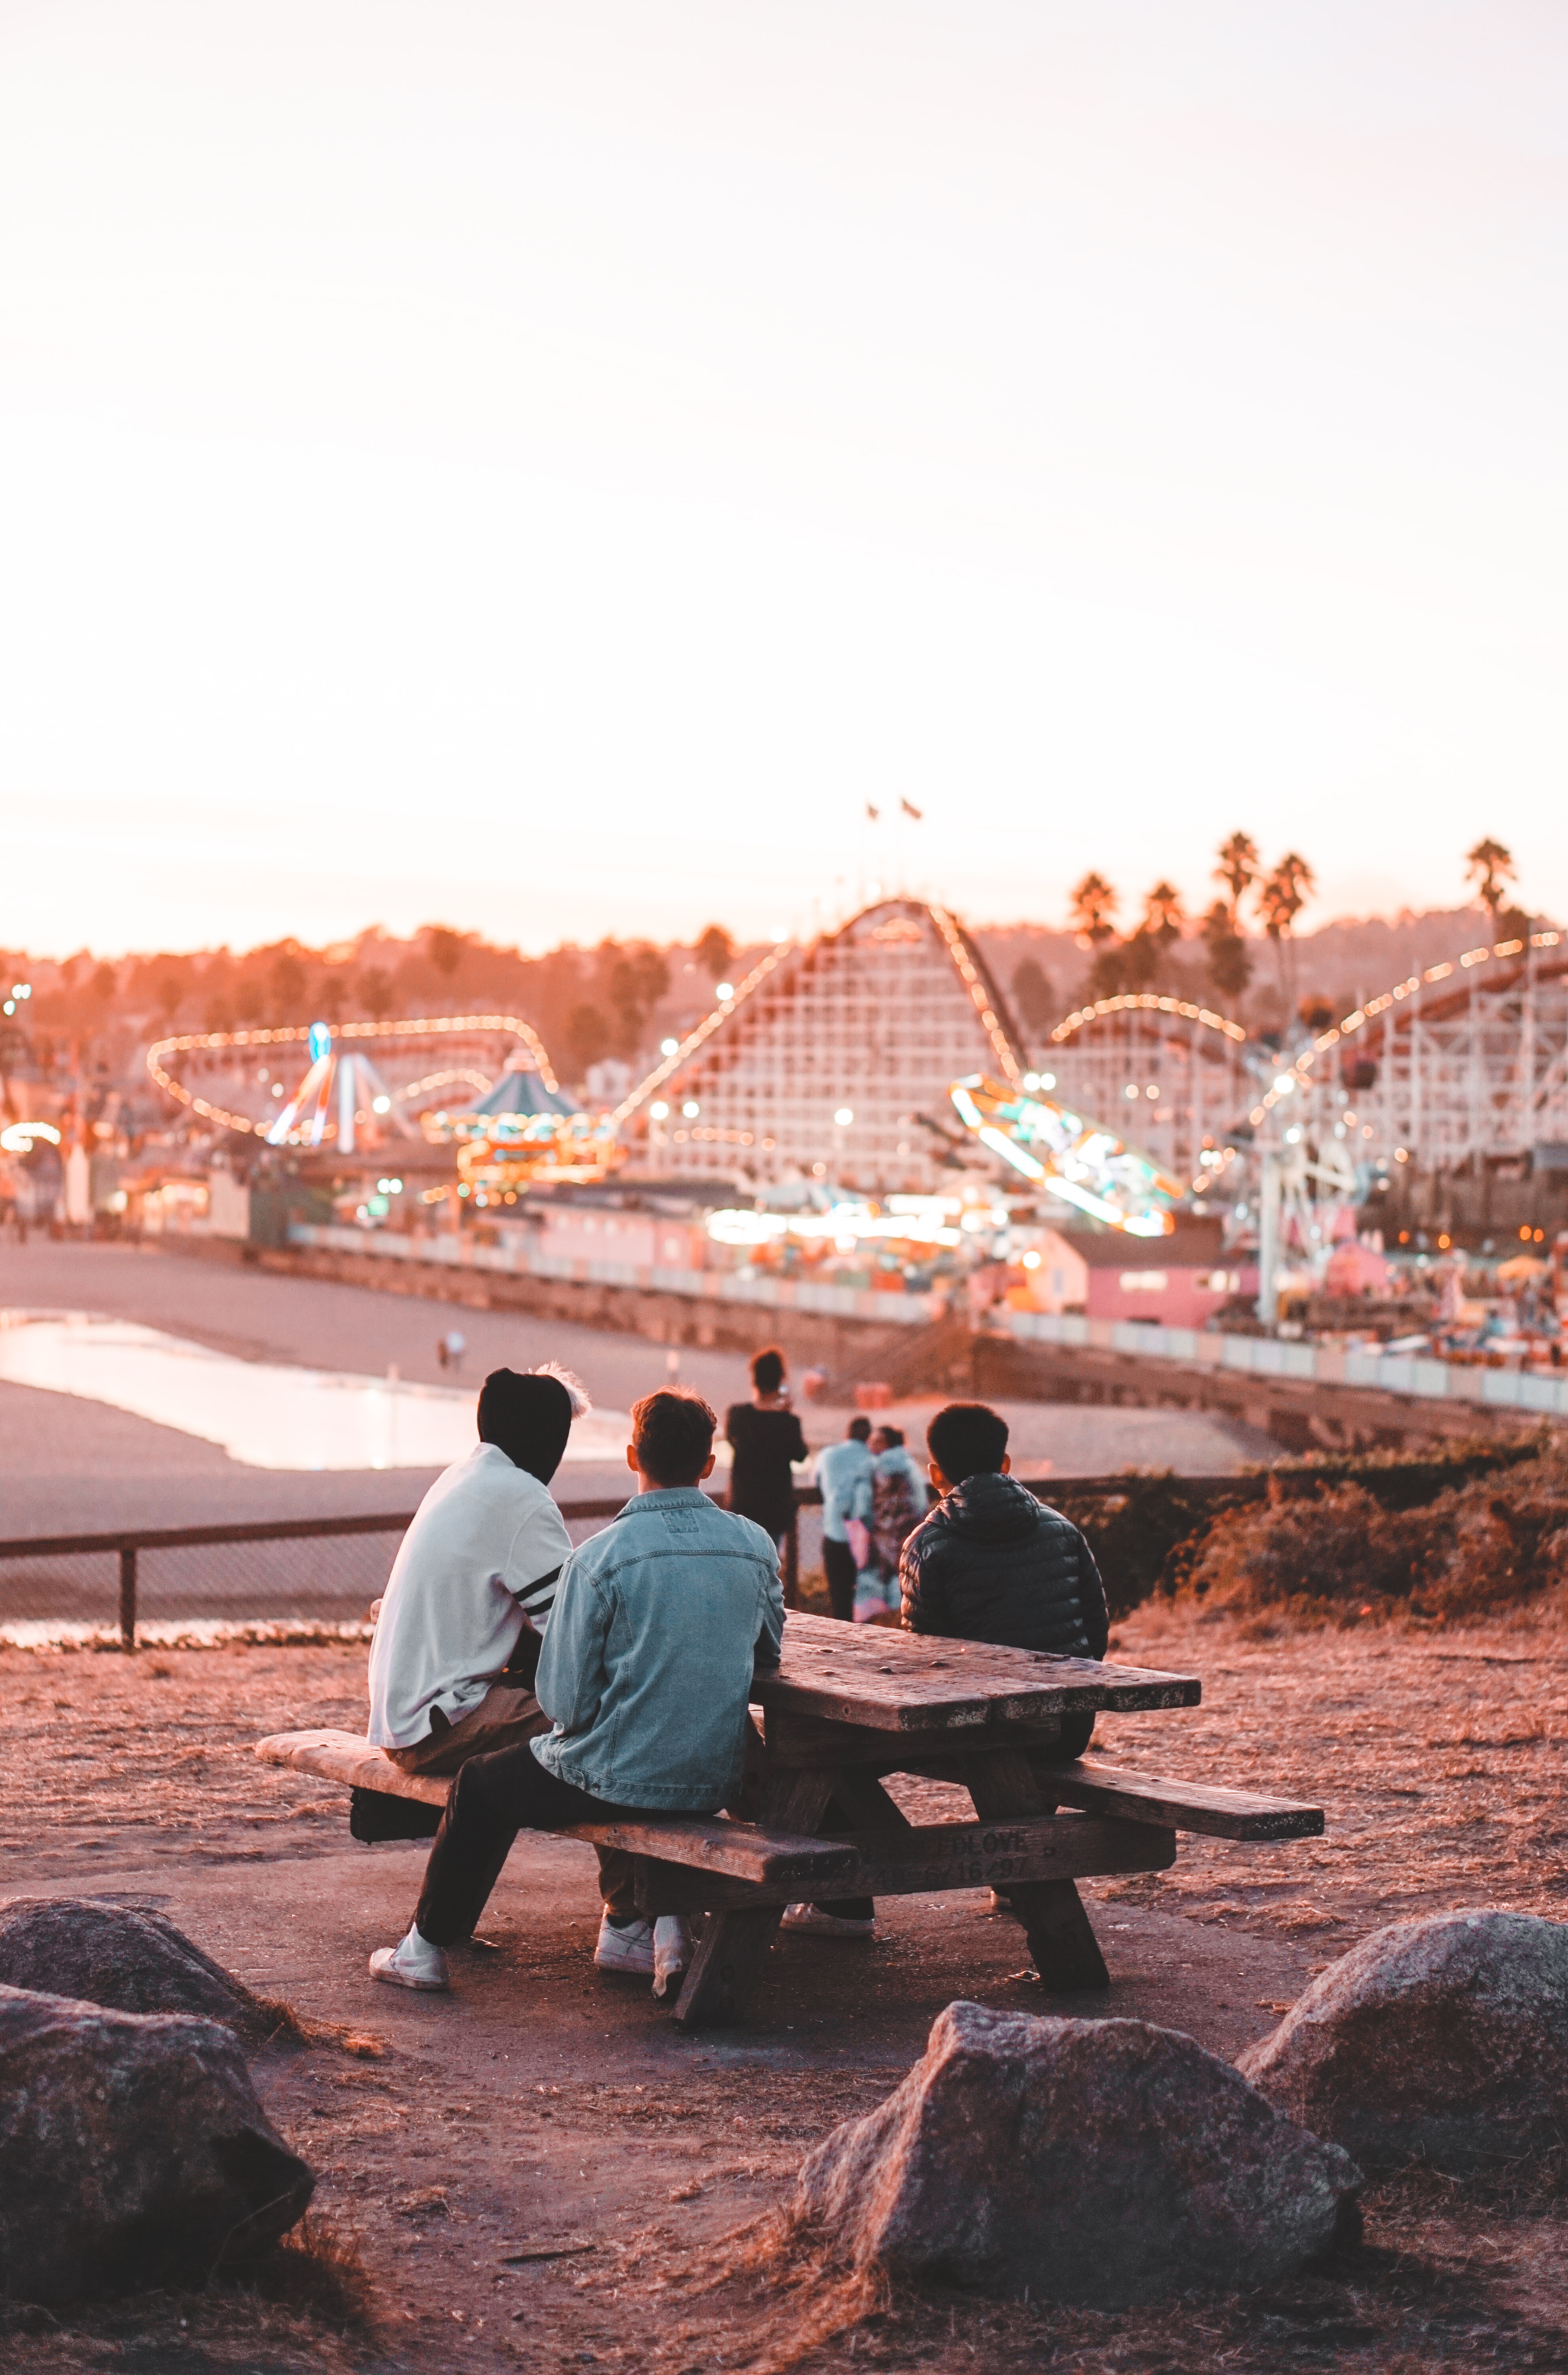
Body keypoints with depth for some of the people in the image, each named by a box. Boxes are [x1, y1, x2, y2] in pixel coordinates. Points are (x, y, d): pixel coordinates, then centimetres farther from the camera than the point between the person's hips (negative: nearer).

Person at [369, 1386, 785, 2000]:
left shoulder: (600, 1557, -18)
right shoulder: (756, 1546, -4)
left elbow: (565, 1701, -14)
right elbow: (767, 1653, 12)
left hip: (617, 1778, -4)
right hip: (717, 1782, 4)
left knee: (480, 1787, 23)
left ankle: (426, 1948, 35)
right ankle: (630, 1924, 32)